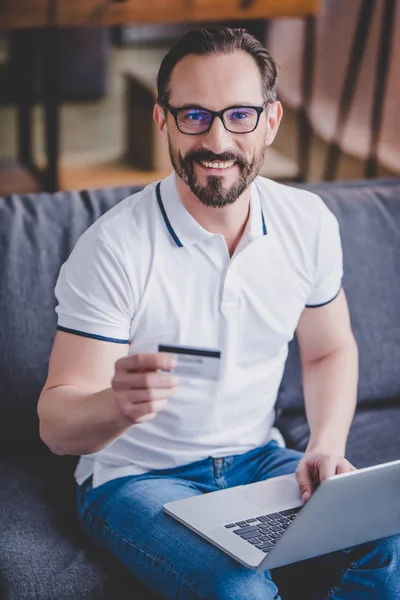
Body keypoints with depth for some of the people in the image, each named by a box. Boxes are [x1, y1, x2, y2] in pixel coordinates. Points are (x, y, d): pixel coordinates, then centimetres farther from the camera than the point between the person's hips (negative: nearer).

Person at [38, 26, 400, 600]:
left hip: (259, 460, 4)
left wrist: (326, 447, -7)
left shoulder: (308, 223, -3)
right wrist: (119, 405, -44)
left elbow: (330, 350, 12)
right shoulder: (113, 247, -19)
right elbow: (57, 424, -20)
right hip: (138, 478, -4)